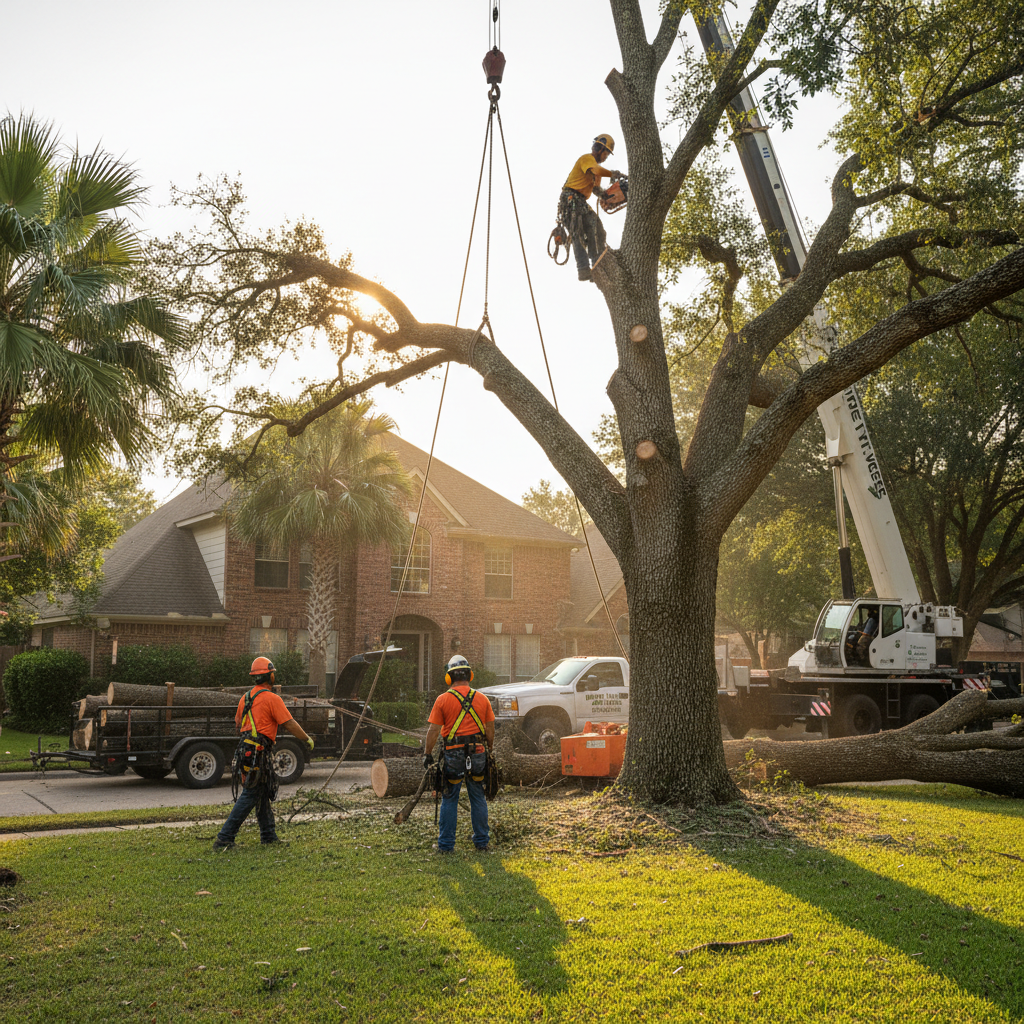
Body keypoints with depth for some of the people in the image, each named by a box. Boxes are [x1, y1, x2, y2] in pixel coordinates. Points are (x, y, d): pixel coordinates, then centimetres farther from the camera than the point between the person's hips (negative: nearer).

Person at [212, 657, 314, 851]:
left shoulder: (245, 697, 12)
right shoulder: (271, 698, -12)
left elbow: (238, 723, 23)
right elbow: (290, 724, -10)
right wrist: (307, 739, 3)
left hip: (245, 748, 9)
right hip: (260, 753, -9)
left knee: (263, 794, 16)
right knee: (249, 797, -6)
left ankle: (269, 835, 23)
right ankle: (224, 839, -9)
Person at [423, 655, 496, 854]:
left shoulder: (443, 700, -5)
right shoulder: (482, 699, 4)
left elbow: (433, 730, -6)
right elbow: (490, 730, 7)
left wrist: (428, 754, 3)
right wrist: (489, 751, 19)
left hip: (453, 755, -2)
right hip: (478, 753, 3)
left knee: (449, 800, 6)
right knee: (478, 798, 12)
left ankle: (446, 845, 10)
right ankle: (482, 842, 18)